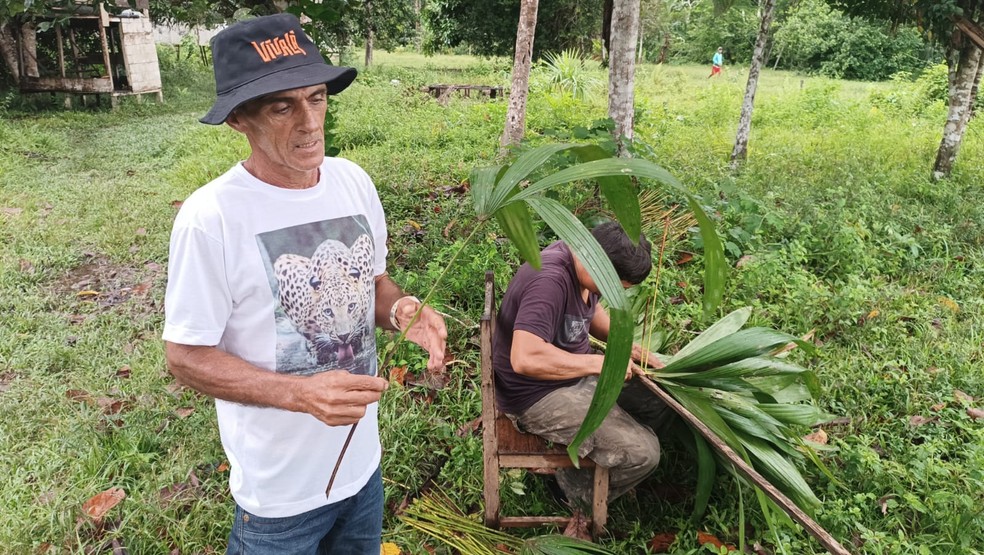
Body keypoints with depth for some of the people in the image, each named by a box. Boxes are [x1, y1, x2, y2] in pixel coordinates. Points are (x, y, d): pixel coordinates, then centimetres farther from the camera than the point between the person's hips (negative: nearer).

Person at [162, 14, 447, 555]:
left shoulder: (354, 181, -6)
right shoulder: (211, 217, -22)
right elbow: (186, 355, -15)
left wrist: (401, 310, -15)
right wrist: (302, 394, -28)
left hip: (363, 456, 6)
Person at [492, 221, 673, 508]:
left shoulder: (581, 256, -2)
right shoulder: (549, 281, -32)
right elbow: (525, 358, -42)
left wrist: (627, 345, 3)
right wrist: (601, 362, -32)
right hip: (540, 395, -9)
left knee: (660, 400, 8)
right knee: (643, 453, -15)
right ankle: (579, 489, 14)